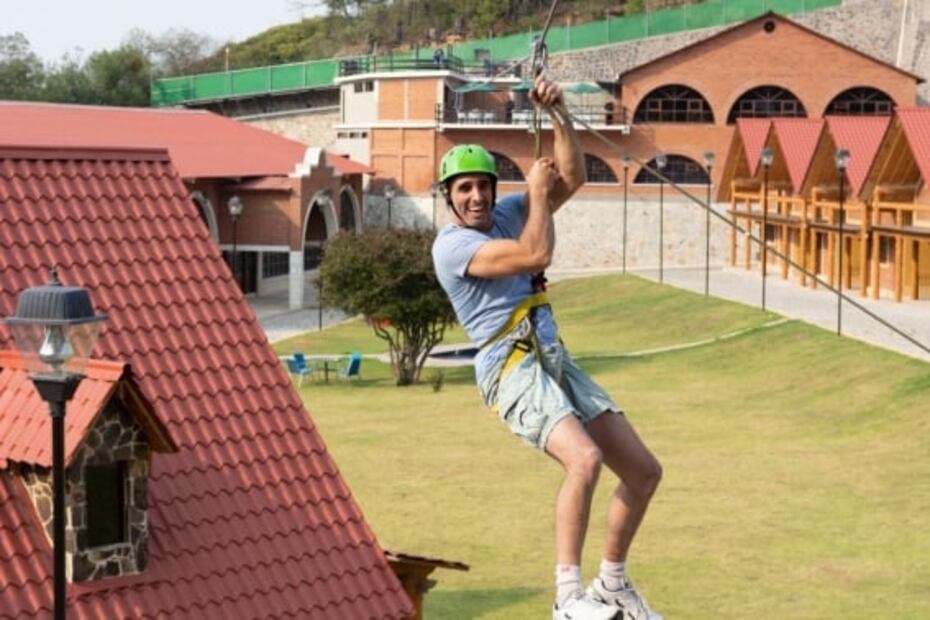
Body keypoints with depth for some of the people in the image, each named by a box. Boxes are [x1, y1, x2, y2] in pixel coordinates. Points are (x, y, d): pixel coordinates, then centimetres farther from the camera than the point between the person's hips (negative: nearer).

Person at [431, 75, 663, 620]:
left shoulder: (507, 214, 12)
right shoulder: (451, 245, -10)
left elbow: (573, 179, 7)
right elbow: (537, 254, -19)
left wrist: (559, 114, -3)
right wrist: (537, 191, -5)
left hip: (558, 363, 8)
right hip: (514, 370, -8)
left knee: (644, 471, 5)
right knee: (585, 458, -33)